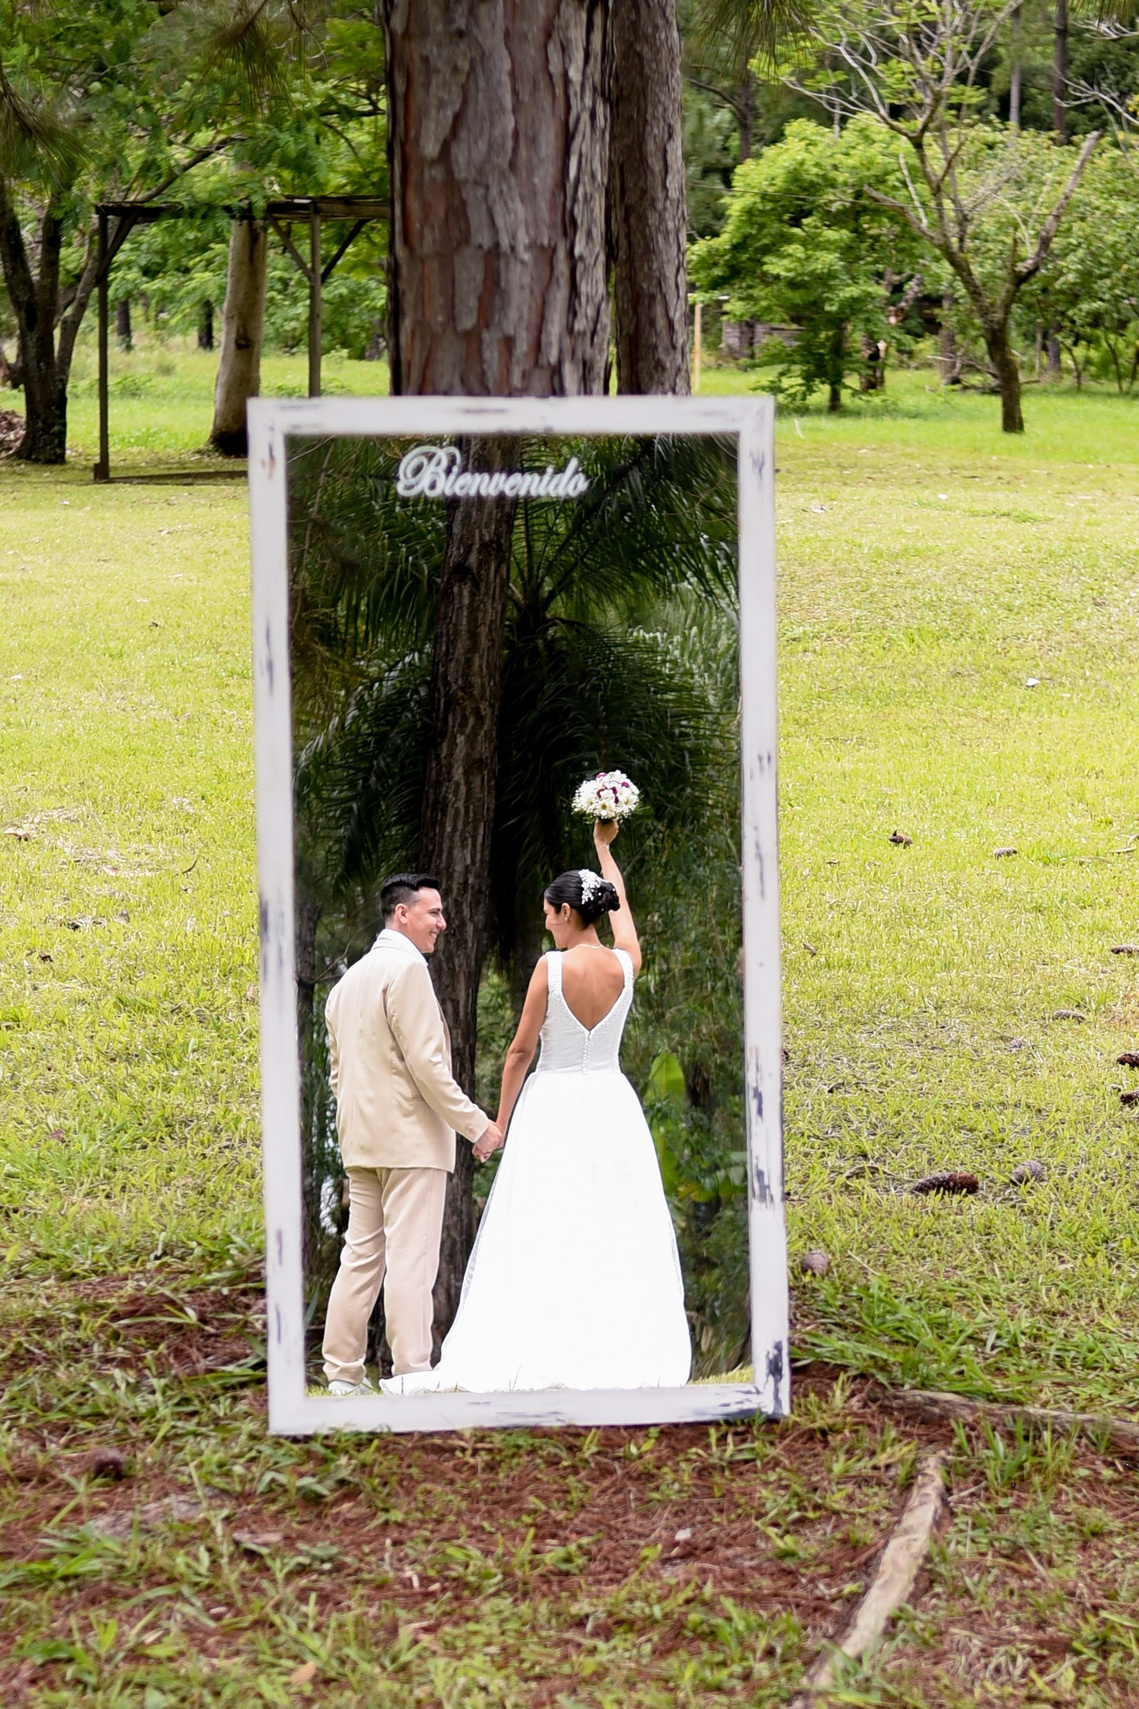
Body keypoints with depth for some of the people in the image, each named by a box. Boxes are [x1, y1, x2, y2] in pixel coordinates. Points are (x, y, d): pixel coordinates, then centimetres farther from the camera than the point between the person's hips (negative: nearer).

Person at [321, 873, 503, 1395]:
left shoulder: (350, 979, 18)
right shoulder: (407, 968, -11)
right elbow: (426, 1063, -16)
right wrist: (476, 1124, -11)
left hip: (361, 1138, 9)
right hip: (410, 1139, -9)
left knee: (361, 1255, 10)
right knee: (410, 1259, -8)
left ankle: (343, 1376, 12)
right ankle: (411, 1376, -9)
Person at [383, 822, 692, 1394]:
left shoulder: (551, 967, -11)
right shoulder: (626, 963, 0)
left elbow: (520, 1051, -5)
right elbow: (619, 903, 22)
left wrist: (501, 1121, 6)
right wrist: (604, 847, 37)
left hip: (553, 1106, -4)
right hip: (611, 1104, 4)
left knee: (541, 1236, -4)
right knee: (617, 1233, 3)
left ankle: (541, 1354, -8)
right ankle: (623, 1353, 0)